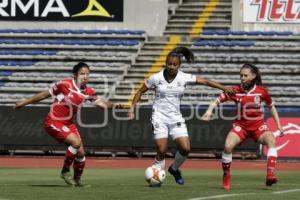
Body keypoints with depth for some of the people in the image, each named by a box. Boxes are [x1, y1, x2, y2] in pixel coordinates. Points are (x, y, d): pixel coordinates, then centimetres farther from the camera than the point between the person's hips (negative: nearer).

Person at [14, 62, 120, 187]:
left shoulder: (88, 92, -3)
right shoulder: (65, 84, -16)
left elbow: (101, 103, -10)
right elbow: (45, 94, -6)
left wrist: (113, 105, -30)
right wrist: (25, 102, 2)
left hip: (68, 124, 6)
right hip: (53, 122, -6)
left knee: (80, 153, 0)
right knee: (76, 142, -24)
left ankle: (77, 180, 23)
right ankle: (65, 171, -7)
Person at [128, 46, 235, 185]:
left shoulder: (184, 78, -2)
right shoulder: (156, 78, -6)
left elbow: (205, 81, 0)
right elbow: (140, 92, 5)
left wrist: (223, 88, -7)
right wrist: (132, 108, -1)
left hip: (176, 118, 3)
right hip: (159, 117, -3)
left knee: (185, 148, -9)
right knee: (161, 151, -14)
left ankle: (174, 169, 19)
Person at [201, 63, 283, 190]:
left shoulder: (261, 91, -7)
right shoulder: (236, 91, -9)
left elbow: (271, 107, 8)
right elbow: (218, 100, -9)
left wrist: (278, 125, 5)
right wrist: (209, 110, -28)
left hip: (258, 125, 0)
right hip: (241, 125, 0)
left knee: (271, 141, -29)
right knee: (228, 146, -23)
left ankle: (270, 175, -33)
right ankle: (226, 178, -2)